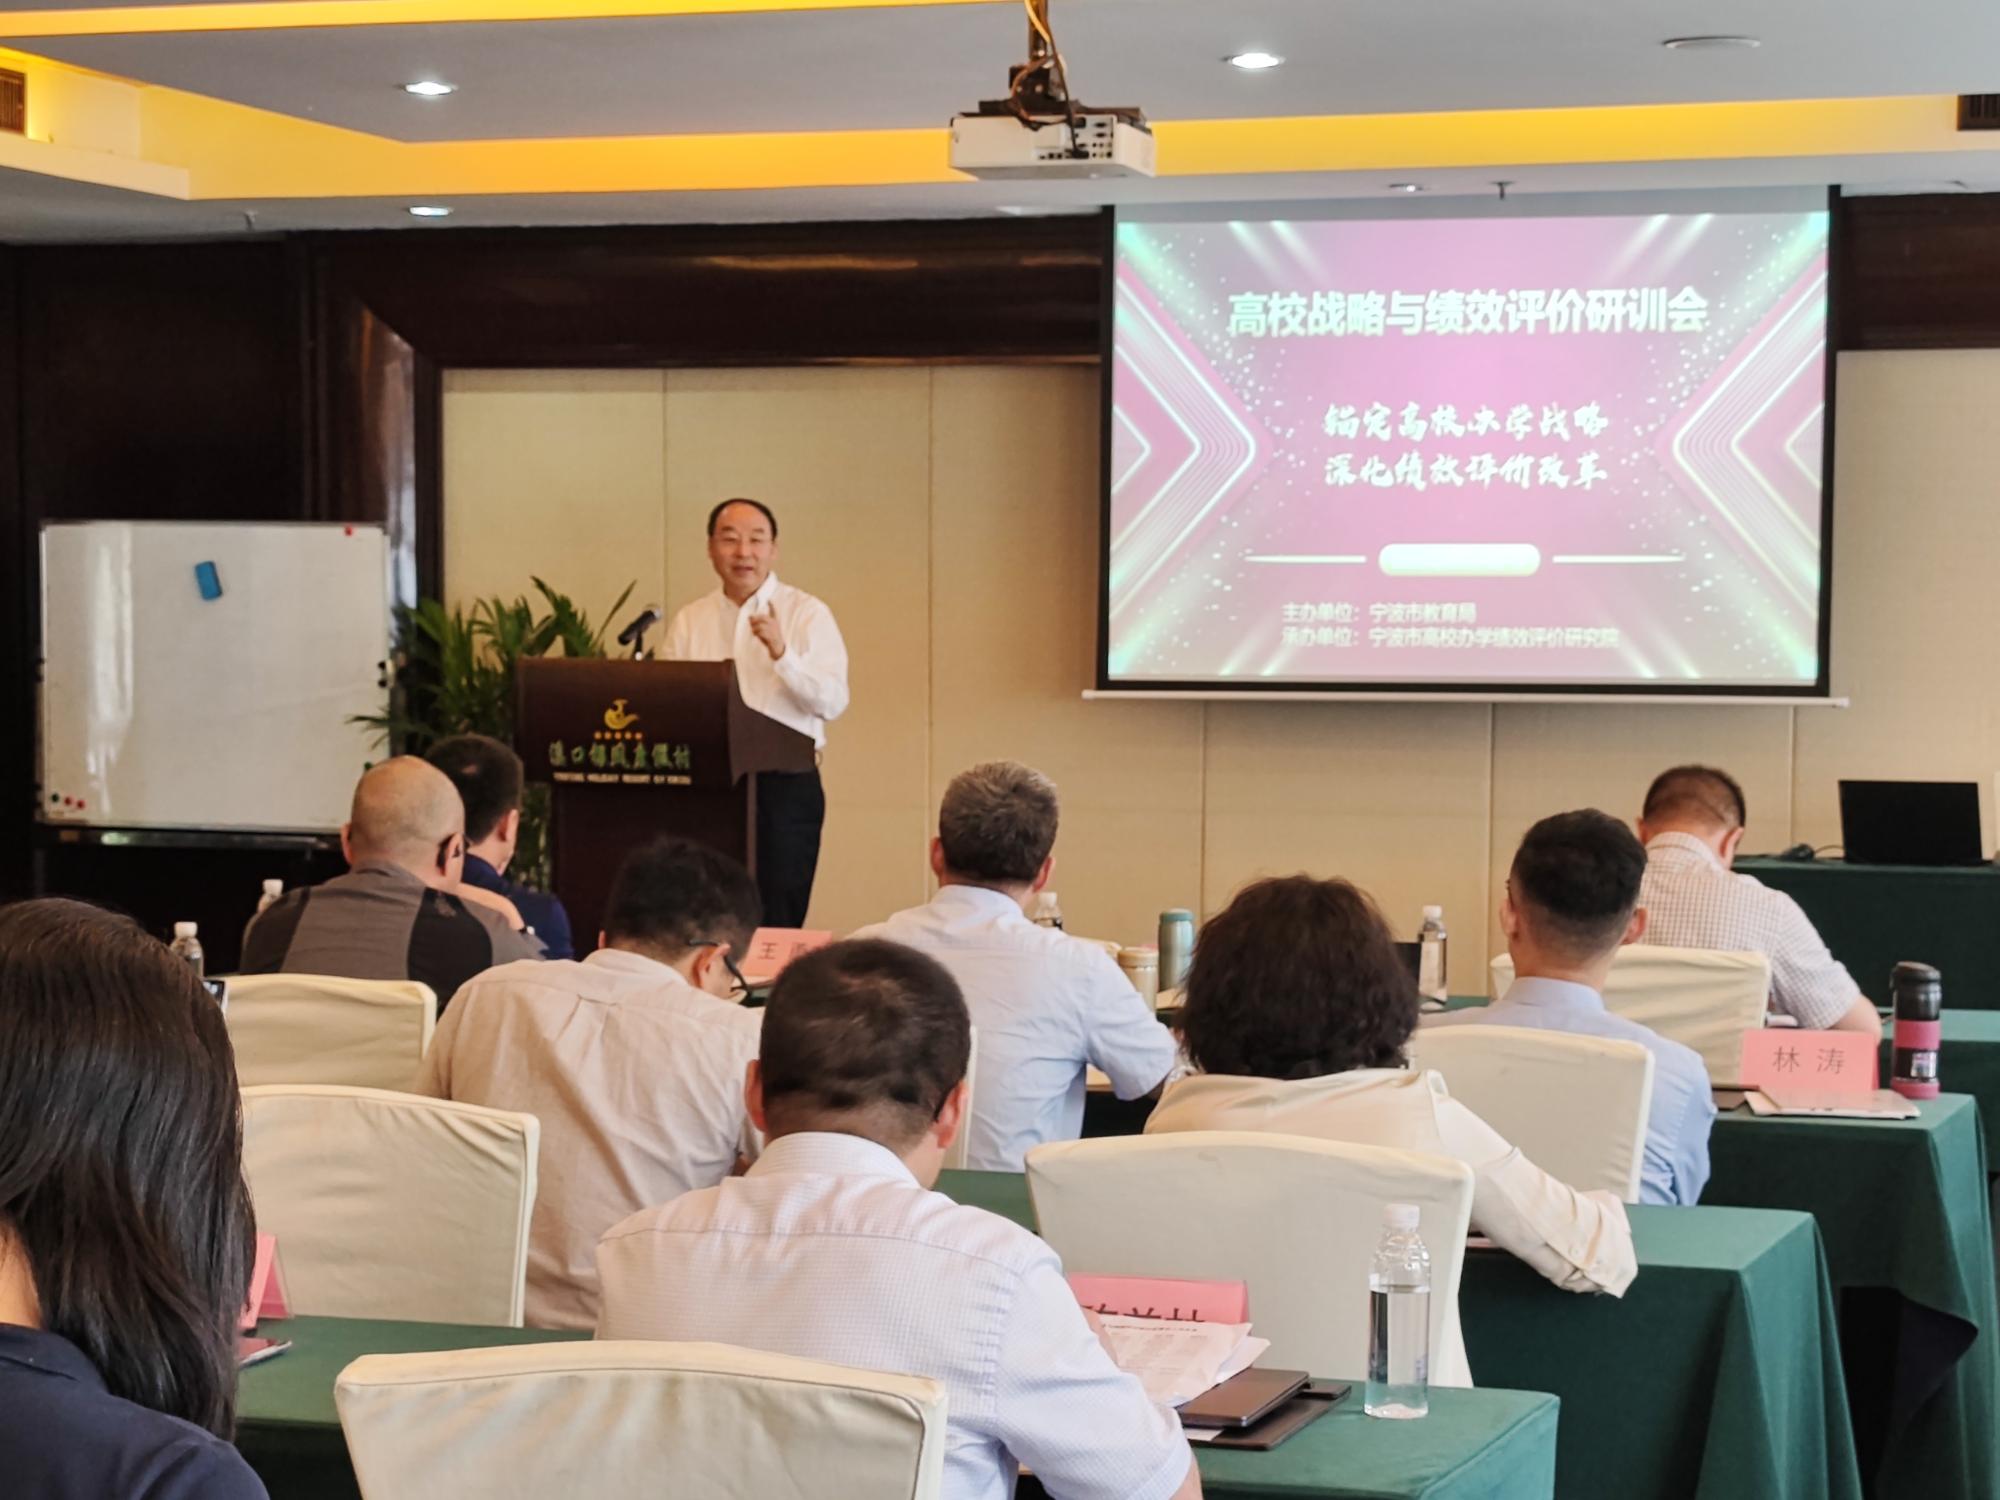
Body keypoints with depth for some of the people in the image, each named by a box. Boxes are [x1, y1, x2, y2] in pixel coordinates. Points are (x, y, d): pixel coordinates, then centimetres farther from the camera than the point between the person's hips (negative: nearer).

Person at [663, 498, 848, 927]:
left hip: (784, 784, -3)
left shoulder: (808, 614, 1)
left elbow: (833, 702, -10)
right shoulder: (689, 622, 12)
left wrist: (782, 653, -24)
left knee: (777, 923, -3)